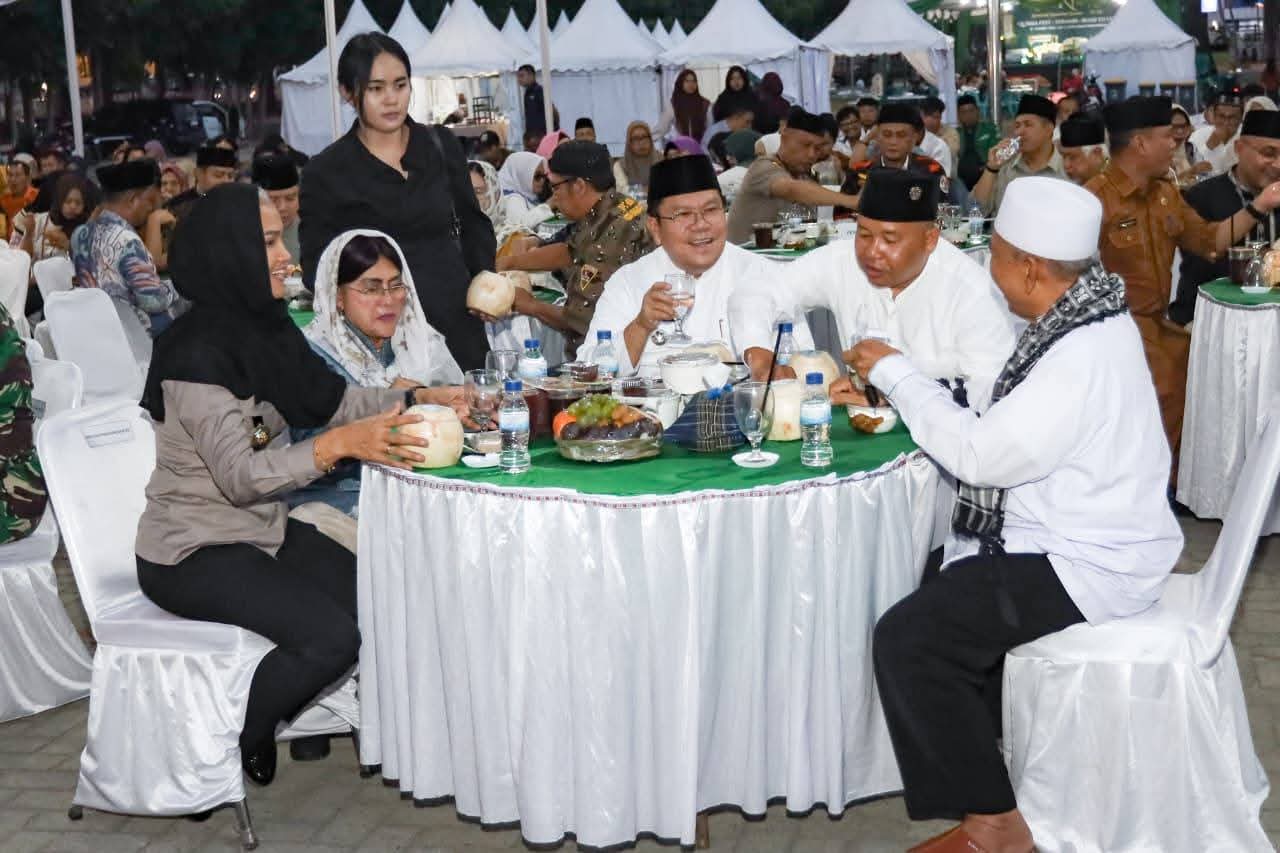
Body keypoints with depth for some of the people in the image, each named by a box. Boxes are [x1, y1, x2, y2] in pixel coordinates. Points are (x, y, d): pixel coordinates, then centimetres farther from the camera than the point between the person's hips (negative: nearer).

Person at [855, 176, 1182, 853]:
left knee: (907, 638, -15)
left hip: (1086, 568, -11)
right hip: (1079, 537, 11)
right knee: (944, 593, 25)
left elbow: (981, 455, -24)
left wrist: (897, 373, -14)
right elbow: (1004, 426, 9)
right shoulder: (1081, 317, 4)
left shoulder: (1084, 355, -27)